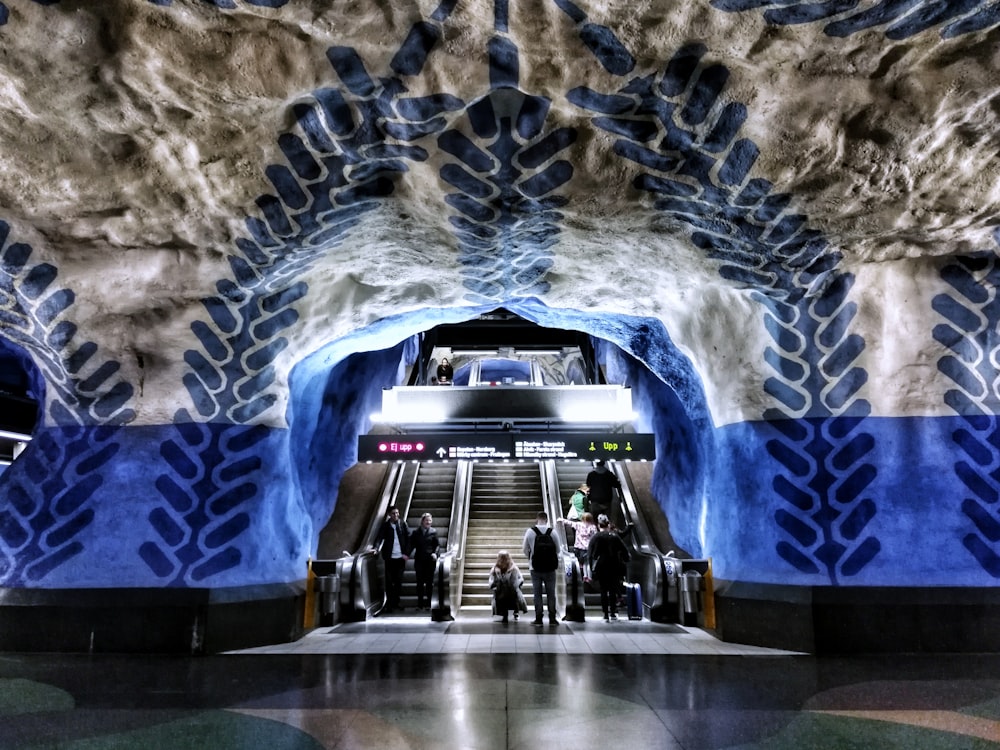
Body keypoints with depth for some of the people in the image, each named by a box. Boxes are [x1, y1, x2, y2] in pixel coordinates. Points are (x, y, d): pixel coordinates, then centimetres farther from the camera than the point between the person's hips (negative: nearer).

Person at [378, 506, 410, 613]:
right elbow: (380, 537, -9)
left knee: (399, 581, 7)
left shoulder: (403, 524, 4)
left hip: (400, 557, 1)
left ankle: (396, 603, 18)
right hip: (390, 557, -1)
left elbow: (408, 539, 3)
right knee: (389, 581, 2)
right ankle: (389, 604, 9)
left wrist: (407, 553, -5)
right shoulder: (385, 525, 1)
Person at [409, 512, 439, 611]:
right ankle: (420, 603, 10)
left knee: (429, 582, 5)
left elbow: (437, 544, 1)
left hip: (430, 559, -1)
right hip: (419, 560, 1)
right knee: (420, 582, 4)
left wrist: (435, 553, -15)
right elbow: (412, 544, 4)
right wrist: (409, 553, -11)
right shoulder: (416, 532, 5)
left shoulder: (433, 531, 3)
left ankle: (427, 603, 12)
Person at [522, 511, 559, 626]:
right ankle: (552, 618, 11)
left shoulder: (530, 532, -7)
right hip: (550, 567, 0)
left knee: (537, 593, 8)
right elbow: (558, 550, 0)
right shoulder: (552, 532, -7)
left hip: (535, 567, 0)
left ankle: (538, 618, 7)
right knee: (551, 593, 10)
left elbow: (525, 549, -1)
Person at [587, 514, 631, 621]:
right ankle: (613, 613, 14)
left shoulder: (596, 537, -4)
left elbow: (589, 554, -7)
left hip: (601, 567, -2)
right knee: (613, 590, 13)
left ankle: (606, 615, 3)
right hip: (614, 567, 2)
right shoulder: (615, 536, 2)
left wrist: (592, 568, -2)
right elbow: (625, 551, 1)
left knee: (603, 591, 5)